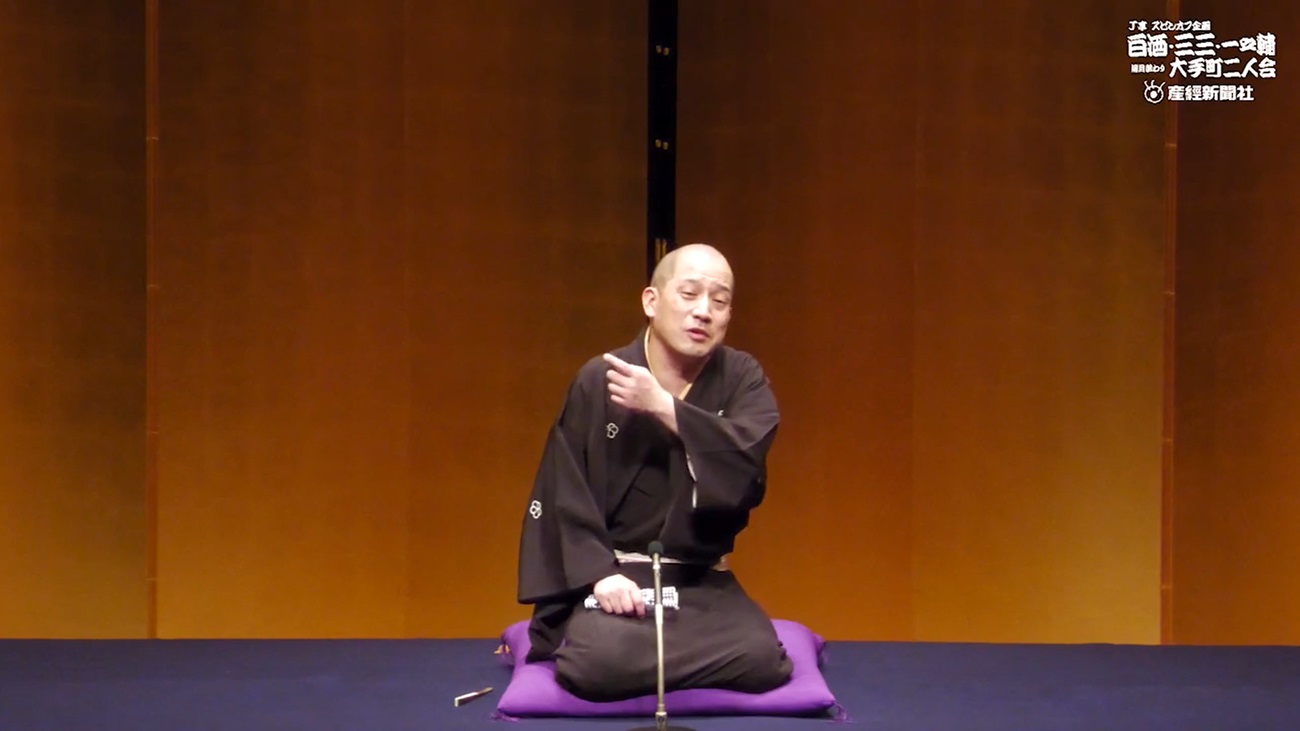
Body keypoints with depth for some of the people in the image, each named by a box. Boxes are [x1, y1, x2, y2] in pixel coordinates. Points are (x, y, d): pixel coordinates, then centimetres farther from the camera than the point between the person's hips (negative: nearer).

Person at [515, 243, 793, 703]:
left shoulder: (742, 379, 1)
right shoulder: (598, 381, -4)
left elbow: (749, 456, -20)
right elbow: (563, 493, -4)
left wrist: (662, 406, -23)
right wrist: (598, 573, -18)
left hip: (703, 581, 3)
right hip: (613, 573, -2)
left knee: (761, 659, -26)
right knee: (598, 664, -33)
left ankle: (641, 646, 2)